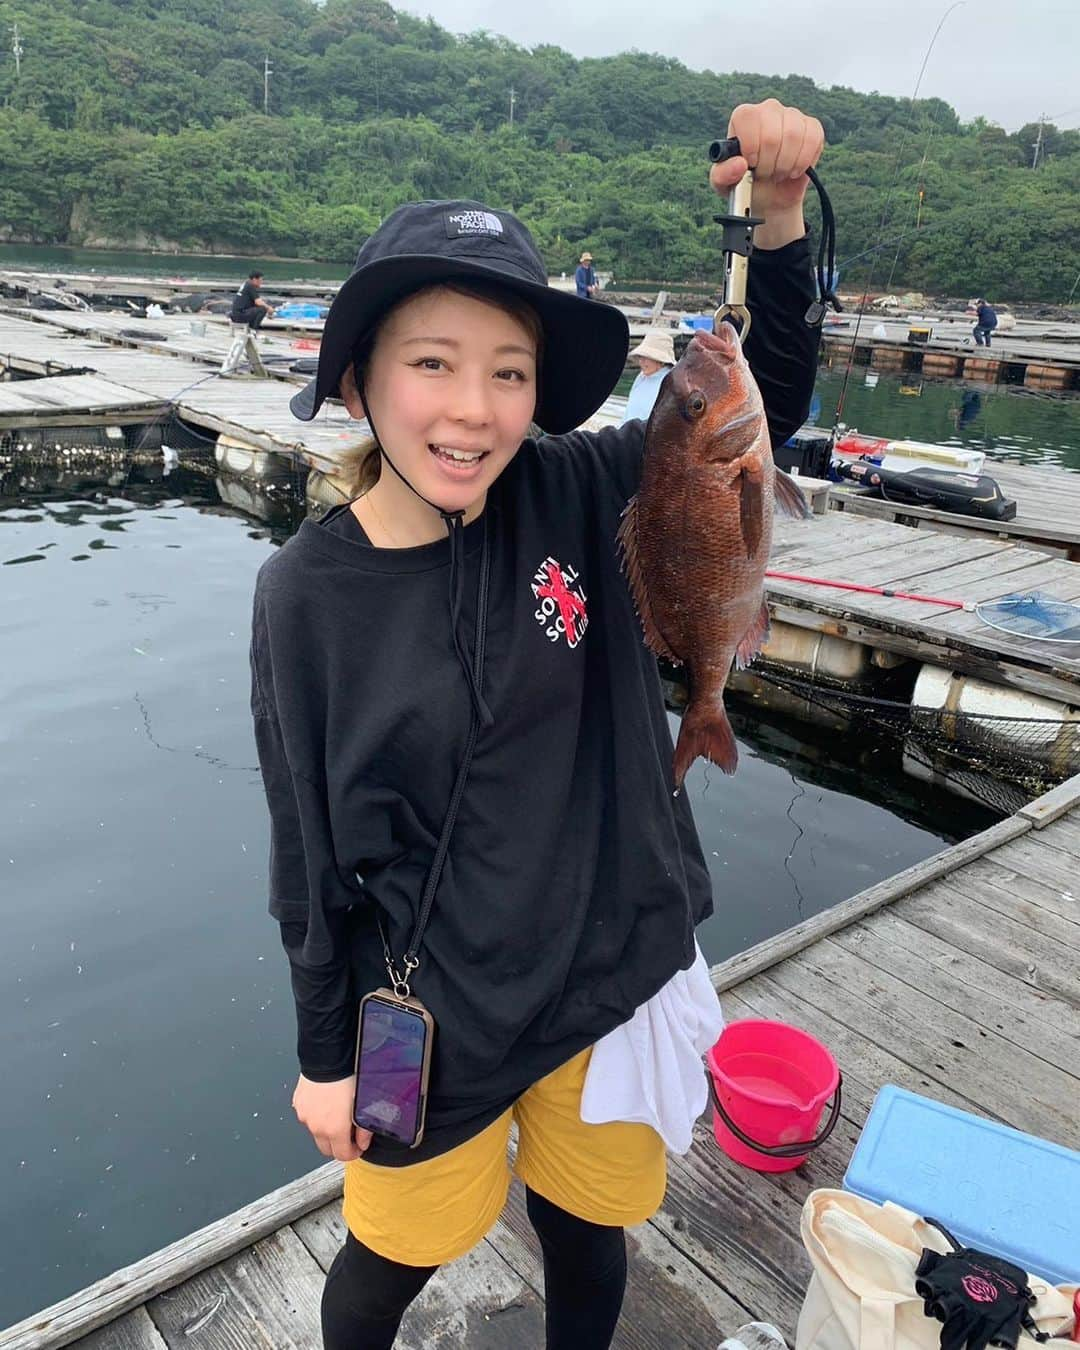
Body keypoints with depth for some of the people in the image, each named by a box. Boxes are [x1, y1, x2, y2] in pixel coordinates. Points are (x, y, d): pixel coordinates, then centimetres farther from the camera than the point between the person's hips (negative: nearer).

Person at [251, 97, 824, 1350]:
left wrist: (778, 210, -22)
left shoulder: (578, 501, -12)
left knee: (588, 1235, 26)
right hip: (436, 1021, -2)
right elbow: (310, 853, -9)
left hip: (615, 979, 2)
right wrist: (326, 1057, 0)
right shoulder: (307, 595, -16)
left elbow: (765, 400, -6)